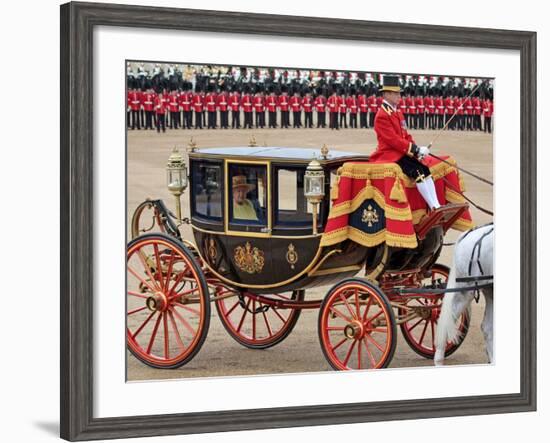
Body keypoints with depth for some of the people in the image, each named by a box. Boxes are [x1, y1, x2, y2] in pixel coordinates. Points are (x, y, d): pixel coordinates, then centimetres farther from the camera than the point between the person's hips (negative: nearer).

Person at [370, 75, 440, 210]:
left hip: (402, 152, 9)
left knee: (425, 170, -6)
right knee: (417, 171, -25)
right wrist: (415, 150, -20)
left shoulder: (397, 113, 17)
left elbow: (405, 135, 18)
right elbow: (393, 140, -21)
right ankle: (434, 208, -27)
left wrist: (416, 149, -1)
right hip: (390, 155, -9)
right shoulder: (382, 116, -14)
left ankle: (436, 207, -11)